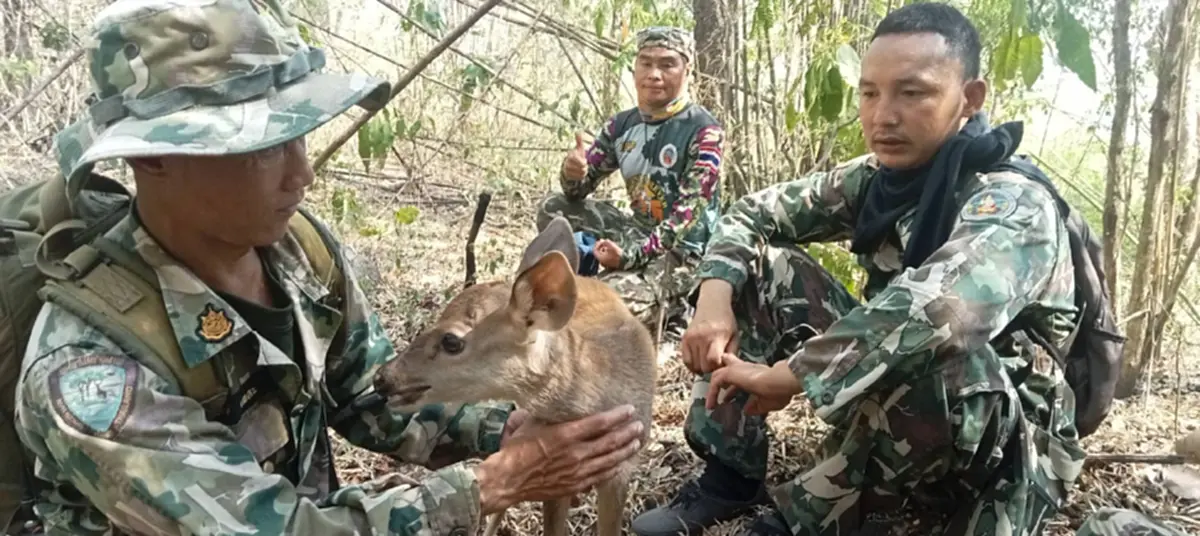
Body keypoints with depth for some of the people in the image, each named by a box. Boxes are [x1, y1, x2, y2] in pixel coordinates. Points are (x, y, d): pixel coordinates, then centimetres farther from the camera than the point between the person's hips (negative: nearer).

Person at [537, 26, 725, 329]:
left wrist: (631, 254, -32)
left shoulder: (704, 131, -13)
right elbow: (578, 190, 5)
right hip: (639, 232, 7)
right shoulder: (621, 125, 5)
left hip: (684, 250, -6)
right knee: (552, 208, -3)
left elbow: (688, 213, -20)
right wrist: (572, 173, -21)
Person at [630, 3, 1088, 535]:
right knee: (759, 266, -3)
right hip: (890, 405, 6)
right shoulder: (876, 178, -5)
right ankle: (730, 475, -2)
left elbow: (938, 310, -46)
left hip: (1002, 447, -6)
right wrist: (714, 300, -16)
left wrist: (784, 375, -36)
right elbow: (756, 211, 3)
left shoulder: (1014, 206, -26)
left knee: (937, 351, -41)